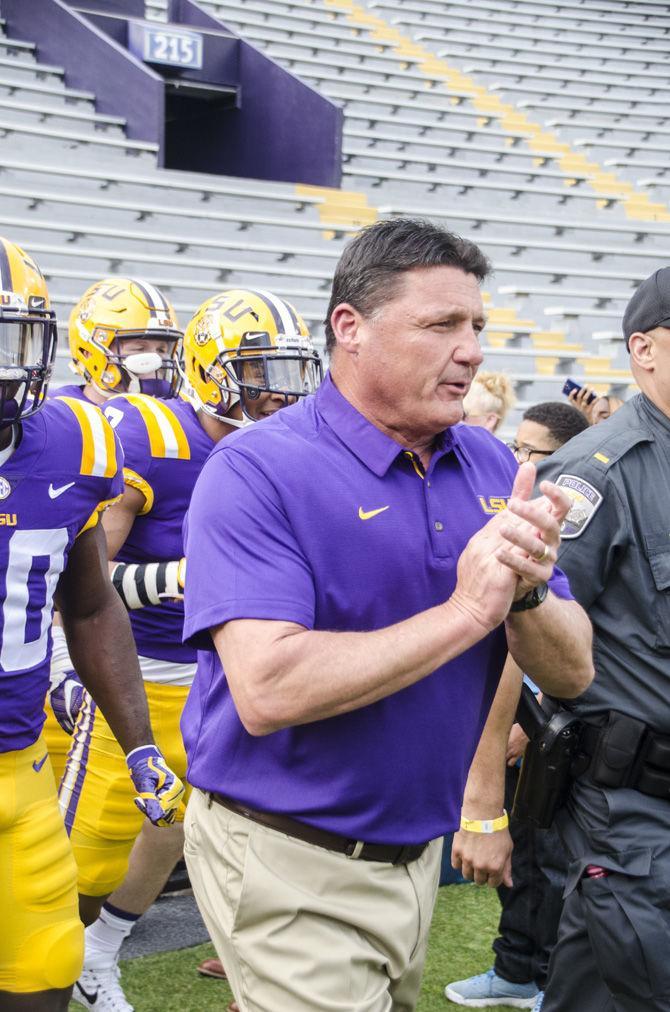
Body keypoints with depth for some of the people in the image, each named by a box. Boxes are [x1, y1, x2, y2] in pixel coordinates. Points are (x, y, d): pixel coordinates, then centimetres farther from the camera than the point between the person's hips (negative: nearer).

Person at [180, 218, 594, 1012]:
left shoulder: (491, 467, 1)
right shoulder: (258, 471, -17)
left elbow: (572, 673, 1)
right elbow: (267, 692, -29)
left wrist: (528, 593, -20)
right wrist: (463, 614, -26)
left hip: (417, 851, 7)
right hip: (289, 865, -7)